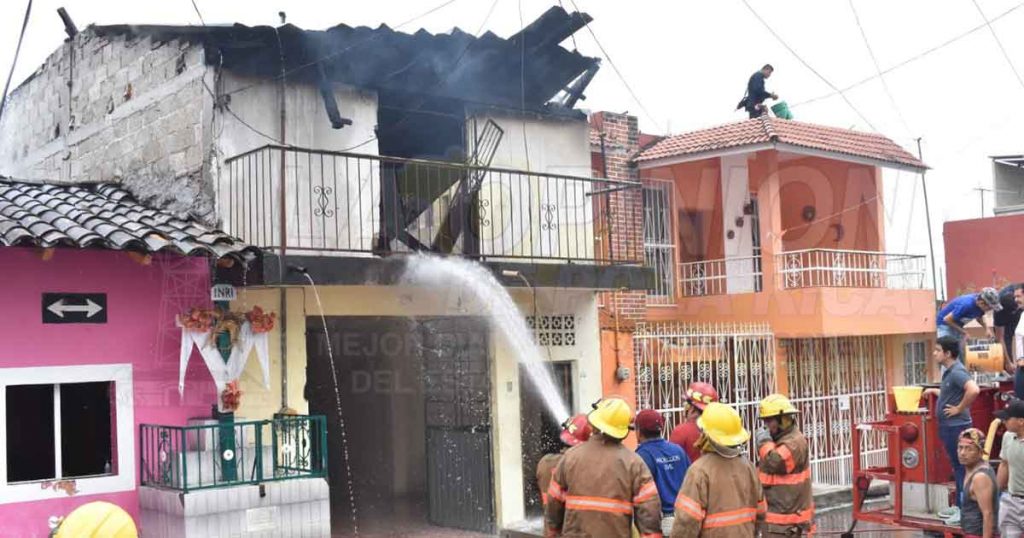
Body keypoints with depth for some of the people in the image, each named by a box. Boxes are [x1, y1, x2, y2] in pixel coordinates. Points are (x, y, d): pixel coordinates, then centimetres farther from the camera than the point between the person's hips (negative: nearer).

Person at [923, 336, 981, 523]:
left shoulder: (957, 372, -19)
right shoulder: (949, 372, 11)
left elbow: (974, 390, -34)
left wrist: (960, 409, -24)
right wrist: (934, 391, 15)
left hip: (957, 426, -10)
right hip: (949, 426, 10)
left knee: (961, 467, -4)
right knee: (957, 466, 16)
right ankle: (959, 506, 25)